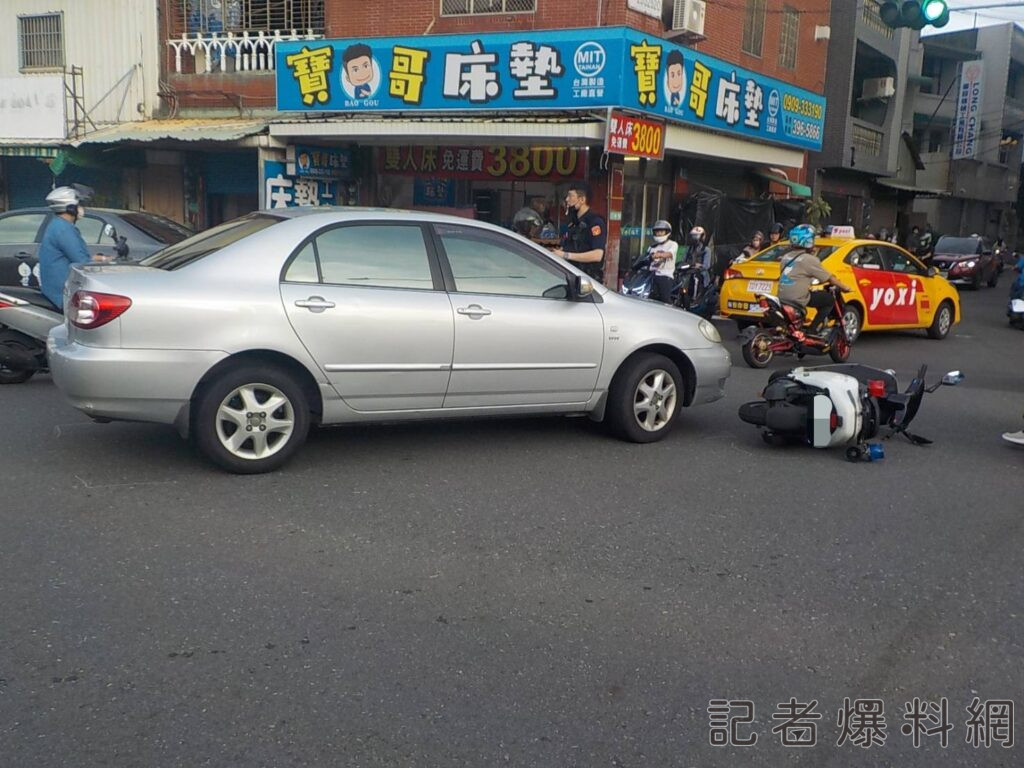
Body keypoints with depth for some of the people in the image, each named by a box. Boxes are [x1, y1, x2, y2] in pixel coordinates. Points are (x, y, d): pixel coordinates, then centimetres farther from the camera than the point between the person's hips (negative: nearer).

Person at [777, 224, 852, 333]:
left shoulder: (786, 257, 12)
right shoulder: (810, 260, -9)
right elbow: (829, 278, -2)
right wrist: (844, 288, 12)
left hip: (782, 299, 8)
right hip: (796, 300, -8)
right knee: (829, 299, 6)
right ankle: (813, 330, 2)